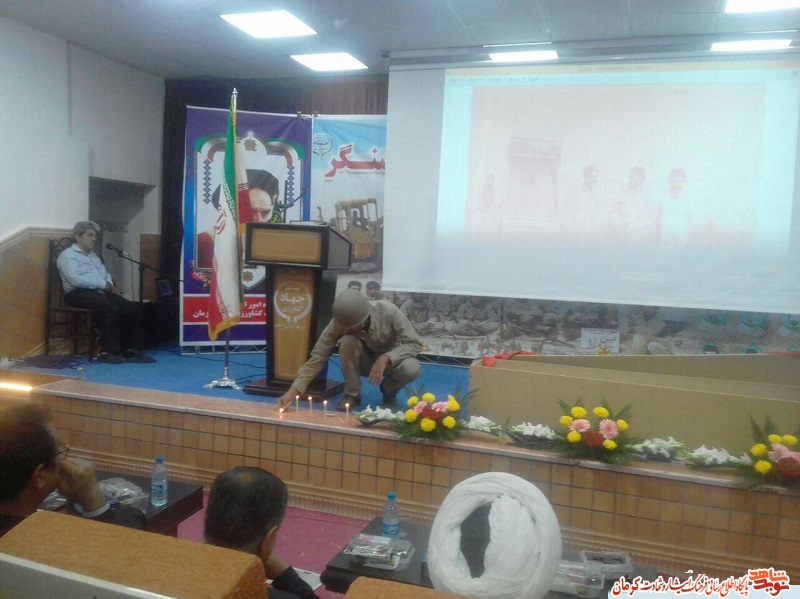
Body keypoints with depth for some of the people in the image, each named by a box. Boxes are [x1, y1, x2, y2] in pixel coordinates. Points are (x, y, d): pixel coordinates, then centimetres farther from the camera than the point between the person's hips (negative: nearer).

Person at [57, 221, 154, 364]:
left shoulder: (93, 256, 26)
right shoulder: (67, 255, -1)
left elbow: (106, 275, 25)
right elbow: (76, 280, -15)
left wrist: (110, 285, 0)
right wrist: (103, 284, -14)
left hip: (101, 292, 8)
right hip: (79, 293, -8)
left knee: (131, 308, -14)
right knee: (111, 308, -34)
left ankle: (132, 349, -14)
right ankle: (108, 351, -26)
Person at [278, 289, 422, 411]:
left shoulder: (388, 312, -32)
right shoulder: (341, 321, -27)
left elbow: (415, 343, -27)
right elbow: (318, 356, -25)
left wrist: (385, 358, -42)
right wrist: (293, 390, -34)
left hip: (391, 358, -1)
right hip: (364, 361, 1)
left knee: (411, 368, -34)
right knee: (347, 342, -32)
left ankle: (389, 391, 0)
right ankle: (352, 394, -11)